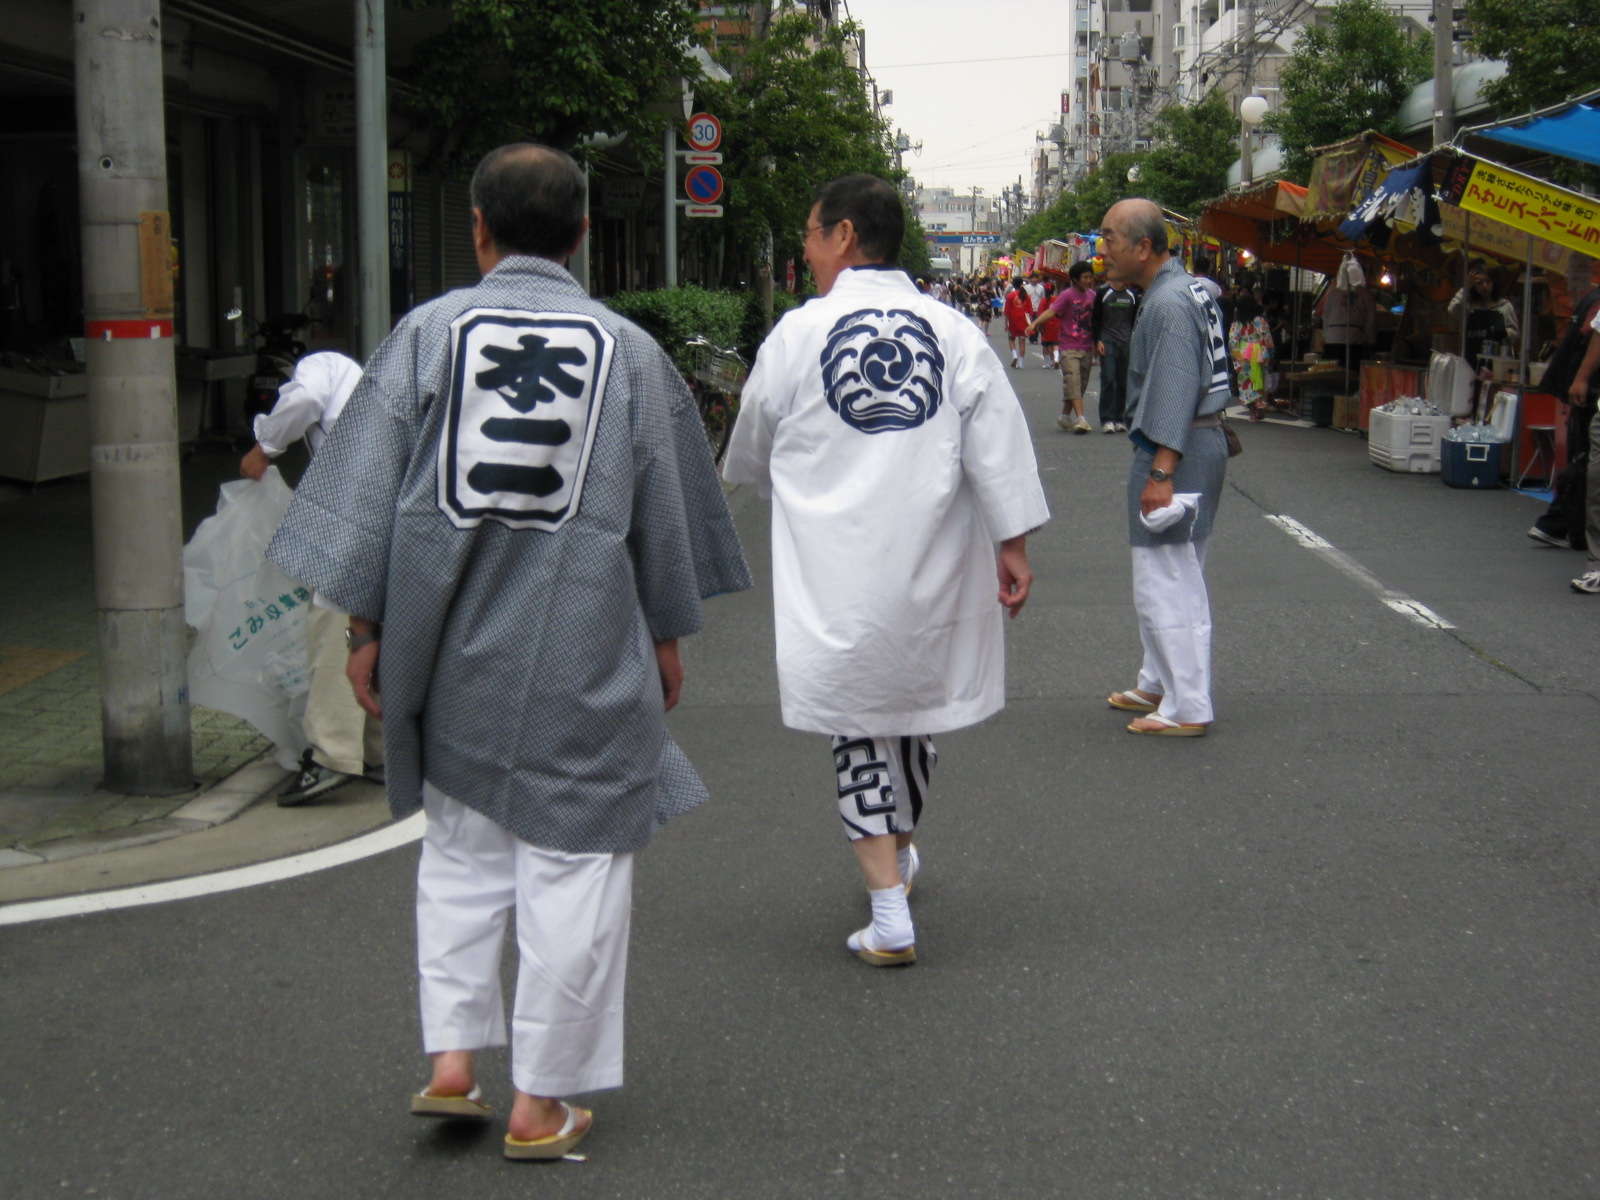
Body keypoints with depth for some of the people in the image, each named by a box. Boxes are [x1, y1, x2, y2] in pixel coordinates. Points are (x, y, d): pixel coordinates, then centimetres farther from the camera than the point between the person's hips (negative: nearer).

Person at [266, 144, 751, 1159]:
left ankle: (452, 1057, 17)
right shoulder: (628, 350, -1)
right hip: (584, 653, -1)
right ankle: (541, 1103, 13)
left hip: (449, 647, 2)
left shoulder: (427, 333, -2)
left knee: (460, 845, 20)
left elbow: (371, 489, -1)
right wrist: (667, 636, 18)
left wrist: (366, 629, 7)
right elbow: (663, 515, 6)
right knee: (573, 859, 7)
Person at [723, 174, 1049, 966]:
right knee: (914, 711, 21)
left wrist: (746, 476, 31)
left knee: (859, 732, 5)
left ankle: (890, 917, 0)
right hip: (930, 569, 3)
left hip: (838, 574, -3)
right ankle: (900, 853, 43)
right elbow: (997, 444, -4)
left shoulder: (797, 334, -5)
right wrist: (1014, 544, 2)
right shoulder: (953, 331, 0)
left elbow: (751, 456, 9)